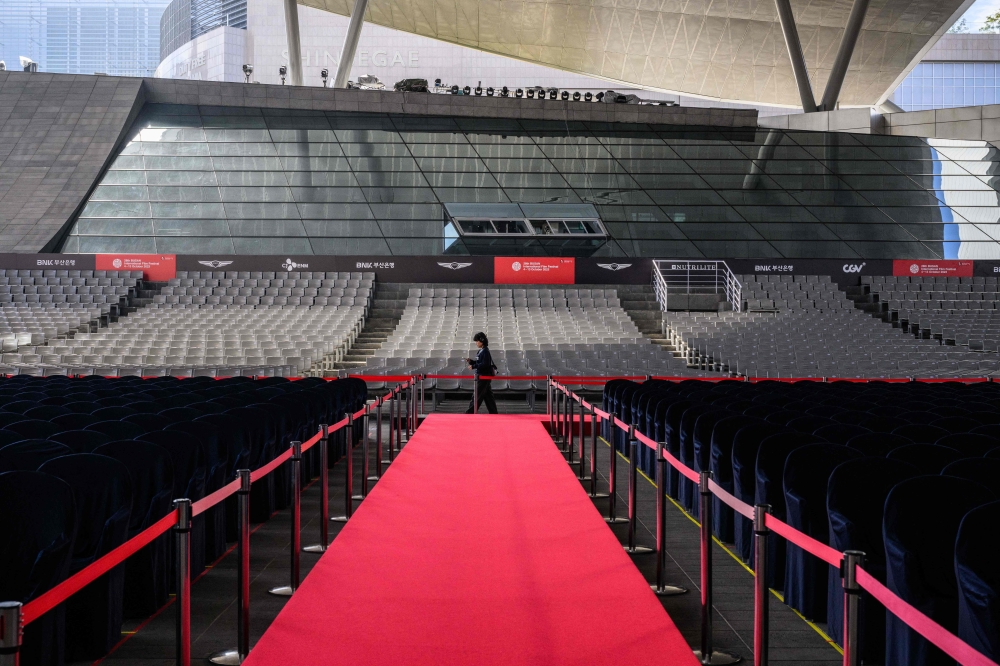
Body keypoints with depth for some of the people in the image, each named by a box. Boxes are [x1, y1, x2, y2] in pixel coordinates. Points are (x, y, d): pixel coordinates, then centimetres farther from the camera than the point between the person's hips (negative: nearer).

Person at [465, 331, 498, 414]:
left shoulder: (485, 351, -15)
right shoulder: (481, 351, 14)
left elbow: (485, 364, -22)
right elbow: (479, 362, 20)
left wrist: (473, 366, -19)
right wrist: (471, 361, 5)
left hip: (484, 377, -10)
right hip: (482, 376, 10)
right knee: (488, 396, 11)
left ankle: (470, 412, -4)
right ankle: (493, 413, 14)